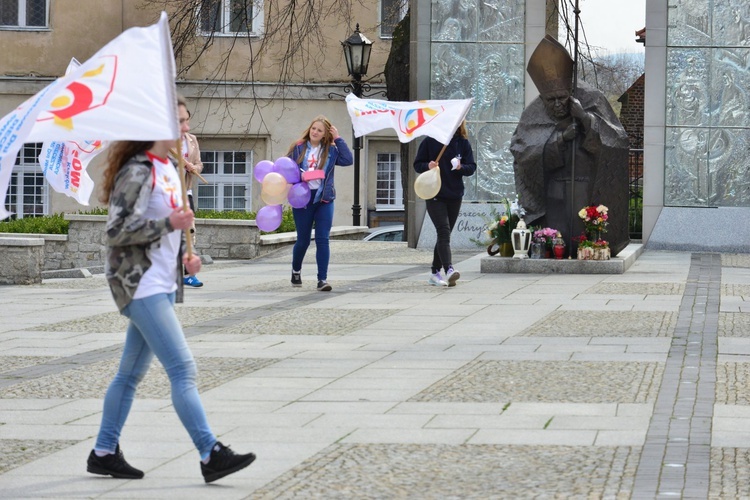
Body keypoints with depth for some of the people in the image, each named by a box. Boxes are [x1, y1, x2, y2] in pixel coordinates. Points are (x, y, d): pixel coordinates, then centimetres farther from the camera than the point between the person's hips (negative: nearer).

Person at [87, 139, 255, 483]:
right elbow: (117, 232, -20)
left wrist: (184, 257, 9)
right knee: (182, 367, -13)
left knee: (132, 372, 13)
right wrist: (169, 224, -22)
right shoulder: (138, 171, -15)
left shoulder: (167, 168, 14)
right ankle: (210, 455, -13)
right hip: (140, 284, -10)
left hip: (163, 284, 10)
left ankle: (104, 452, 21)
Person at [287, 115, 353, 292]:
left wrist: (338, 139, -6)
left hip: (324, 199, 0)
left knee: (322, 240, -8)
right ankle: (296, 270, 36)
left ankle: (322, 279, -7)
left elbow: (348, 160, -9)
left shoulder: (331, 150, 4)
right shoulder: (297, 148, 3)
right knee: (303, 240, 9)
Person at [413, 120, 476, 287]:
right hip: (434, 195, -4)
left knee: (444, 235, 11)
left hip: (455, 196, 4)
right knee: (444, 231, -18)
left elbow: (472, 167, 3)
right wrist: (428, 166, -18)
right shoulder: (430, 141, -1)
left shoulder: (463, 143, 5)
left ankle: (435, 273, 20)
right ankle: (449, 270, -31)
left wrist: (461, 167, -18)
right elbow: (417, 164, 3)